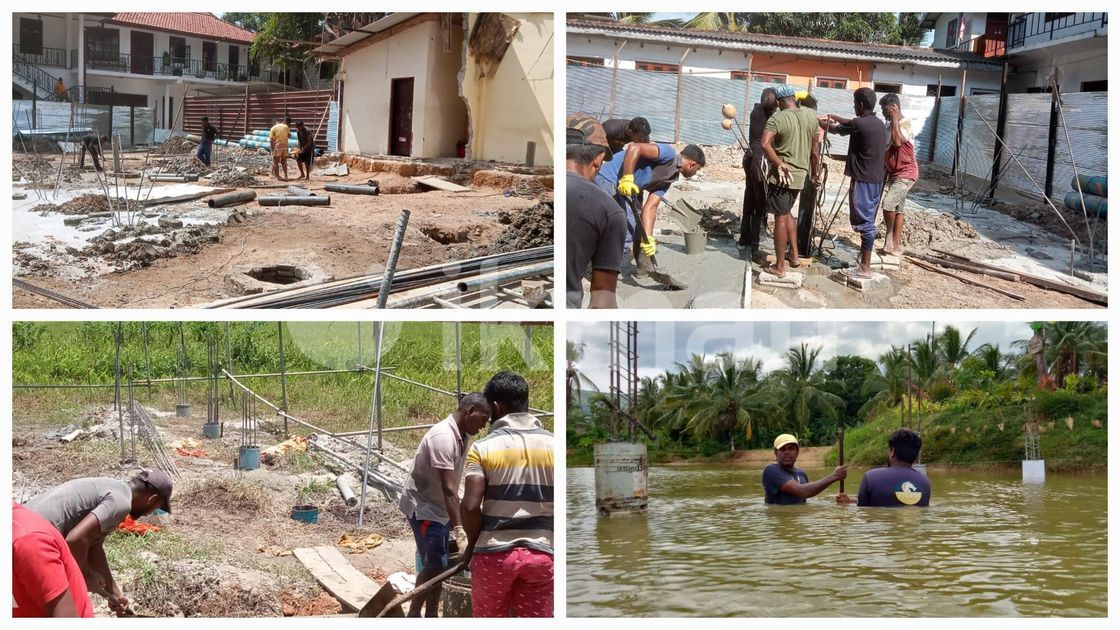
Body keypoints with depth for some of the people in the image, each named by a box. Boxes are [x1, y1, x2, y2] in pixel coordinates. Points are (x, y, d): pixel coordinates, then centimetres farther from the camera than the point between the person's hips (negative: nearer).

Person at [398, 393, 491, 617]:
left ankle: (431, 617, 19)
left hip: (439, 507, 9)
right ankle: (413, 616, 1)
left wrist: (454, 523, 16)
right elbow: (448, 489, -33)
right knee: (434, 565, -10)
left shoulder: (460, 436, 3)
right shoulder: (443, 437, -27)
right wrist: (459, 531, -37)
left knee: (437, 565, 11)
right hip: (422, 507, -9)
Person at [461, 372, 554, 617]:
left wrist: (473, 543, 2)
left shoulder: (483, 447, -8)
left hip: (494, 553, -2)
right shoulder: (553, 445, 1)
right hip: (541, 554, 2)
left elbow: (471, 505, -14)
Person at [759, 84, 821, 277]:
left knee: (780, 218, 1)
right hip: (800, 175, 5)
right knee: (786, 213, 24)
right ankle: (794, 256, 27)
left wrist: (778, 163, -17)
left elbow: (765, 144, -28)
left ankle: (779, 267, 5)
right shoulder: (811, 116, 3)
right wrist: (814, 172, 23)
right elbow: (814, 148, 12)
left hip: (782, 176, -5)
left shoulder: (777, 119, -13)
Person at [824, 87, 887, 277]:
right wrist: (836, 117, 38)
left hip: (863, 180, -8)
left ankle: (865, 268, -8)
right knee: (868, 221, 13)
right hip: (876, 180, 8)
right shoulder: (879, 124, 11)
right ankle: (864, 262, 17)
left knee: (864, 222, -7)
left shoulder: (859, 124, -15)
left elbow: (834, 129, 2)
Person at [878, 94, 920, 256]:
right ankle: (896, 245, 10)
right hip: (893, 173, 9)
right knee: (898, 207, 9)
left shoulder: (905, 123, -17)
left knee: (889, 203, -20)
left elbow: (897, 142, -34)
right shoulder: (889, 124, 11)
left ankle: (890, 237, -4)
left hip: (906, 173, -9)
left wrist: (895, 118, -27)